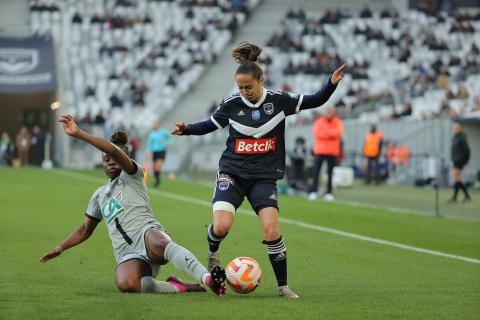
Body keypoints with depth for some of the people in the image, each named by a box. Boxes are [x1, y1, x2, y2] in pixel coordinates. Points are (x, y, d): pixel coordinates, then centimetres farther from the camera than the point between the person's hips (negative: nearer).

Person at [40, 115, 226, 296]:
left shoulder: (132, 177, 11)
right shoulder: (99, 195, 30)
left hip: (146, 233, -4)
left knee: (160, 243, -47)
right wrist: (61, 248, 32)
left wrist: (78, 134, -14)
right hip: (127, 254, 4)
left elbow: (114, 150, -8)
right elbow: (85, 230, 42)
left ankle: (208, 278, -61)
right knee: (125, 284, -38)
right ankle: (176, 287, -28)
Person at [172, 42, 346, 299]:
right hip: (232, 173, 0)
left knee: (271, 231, -16)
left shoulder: (278, 101, -4)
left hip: (264, 178, 0)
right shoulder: (231, 104, -3)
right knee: (221, 226, -20)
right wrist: (187, 130, -1)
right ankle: (213, 252, 17)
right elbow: (211, 125, 14)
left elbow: (315, 101, 5)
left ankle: (283, 286, -1)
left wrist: (332, 84, -10)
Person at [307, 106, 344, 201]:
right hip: (320, 150, 0)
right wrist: (331, 134, -12)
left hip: (332, 151, 0)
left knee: (330, 172, 0)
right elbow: (317, 134, -10)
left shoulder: (338, 123, 6)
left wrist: (325, 131, -15)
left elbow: (338, 133, -12)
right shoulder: (319, 122, 4)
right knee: (316, 171, -6)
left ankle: (329, 192, 3)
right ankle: (313, 191, -4)